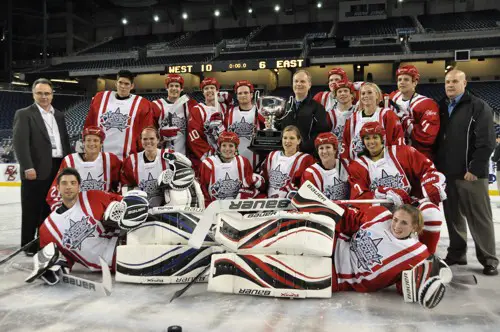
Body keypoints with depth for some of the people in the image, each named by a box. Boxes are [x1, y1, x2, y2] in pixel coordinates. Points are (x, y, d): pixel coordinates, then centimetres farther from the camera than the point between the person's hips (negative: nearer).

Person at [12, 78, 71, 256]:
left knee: (50, 209, 13)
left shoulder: (59, 115, 17)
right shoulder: (24, 114, -2)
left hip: (58, 168, 6)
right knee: (32, 210, 2)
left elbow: (65, 141, 18)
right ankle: (28, 245, 12)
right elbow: (20, 142, -12)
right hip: (36, 170, -5)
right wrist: (27, 167, -20)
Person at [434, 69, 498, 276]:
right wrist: (437, 167, 7)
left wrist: (474, 169, -16)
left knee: (479, 218, 0)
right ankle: (457, 253, 23)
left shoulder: (479, 107, -4)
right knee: (453, 216, 12)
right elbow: (434, 140, 15)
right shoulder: (440, 108, 13)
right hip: (447, 173, 5)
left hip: (470, 174, -5)